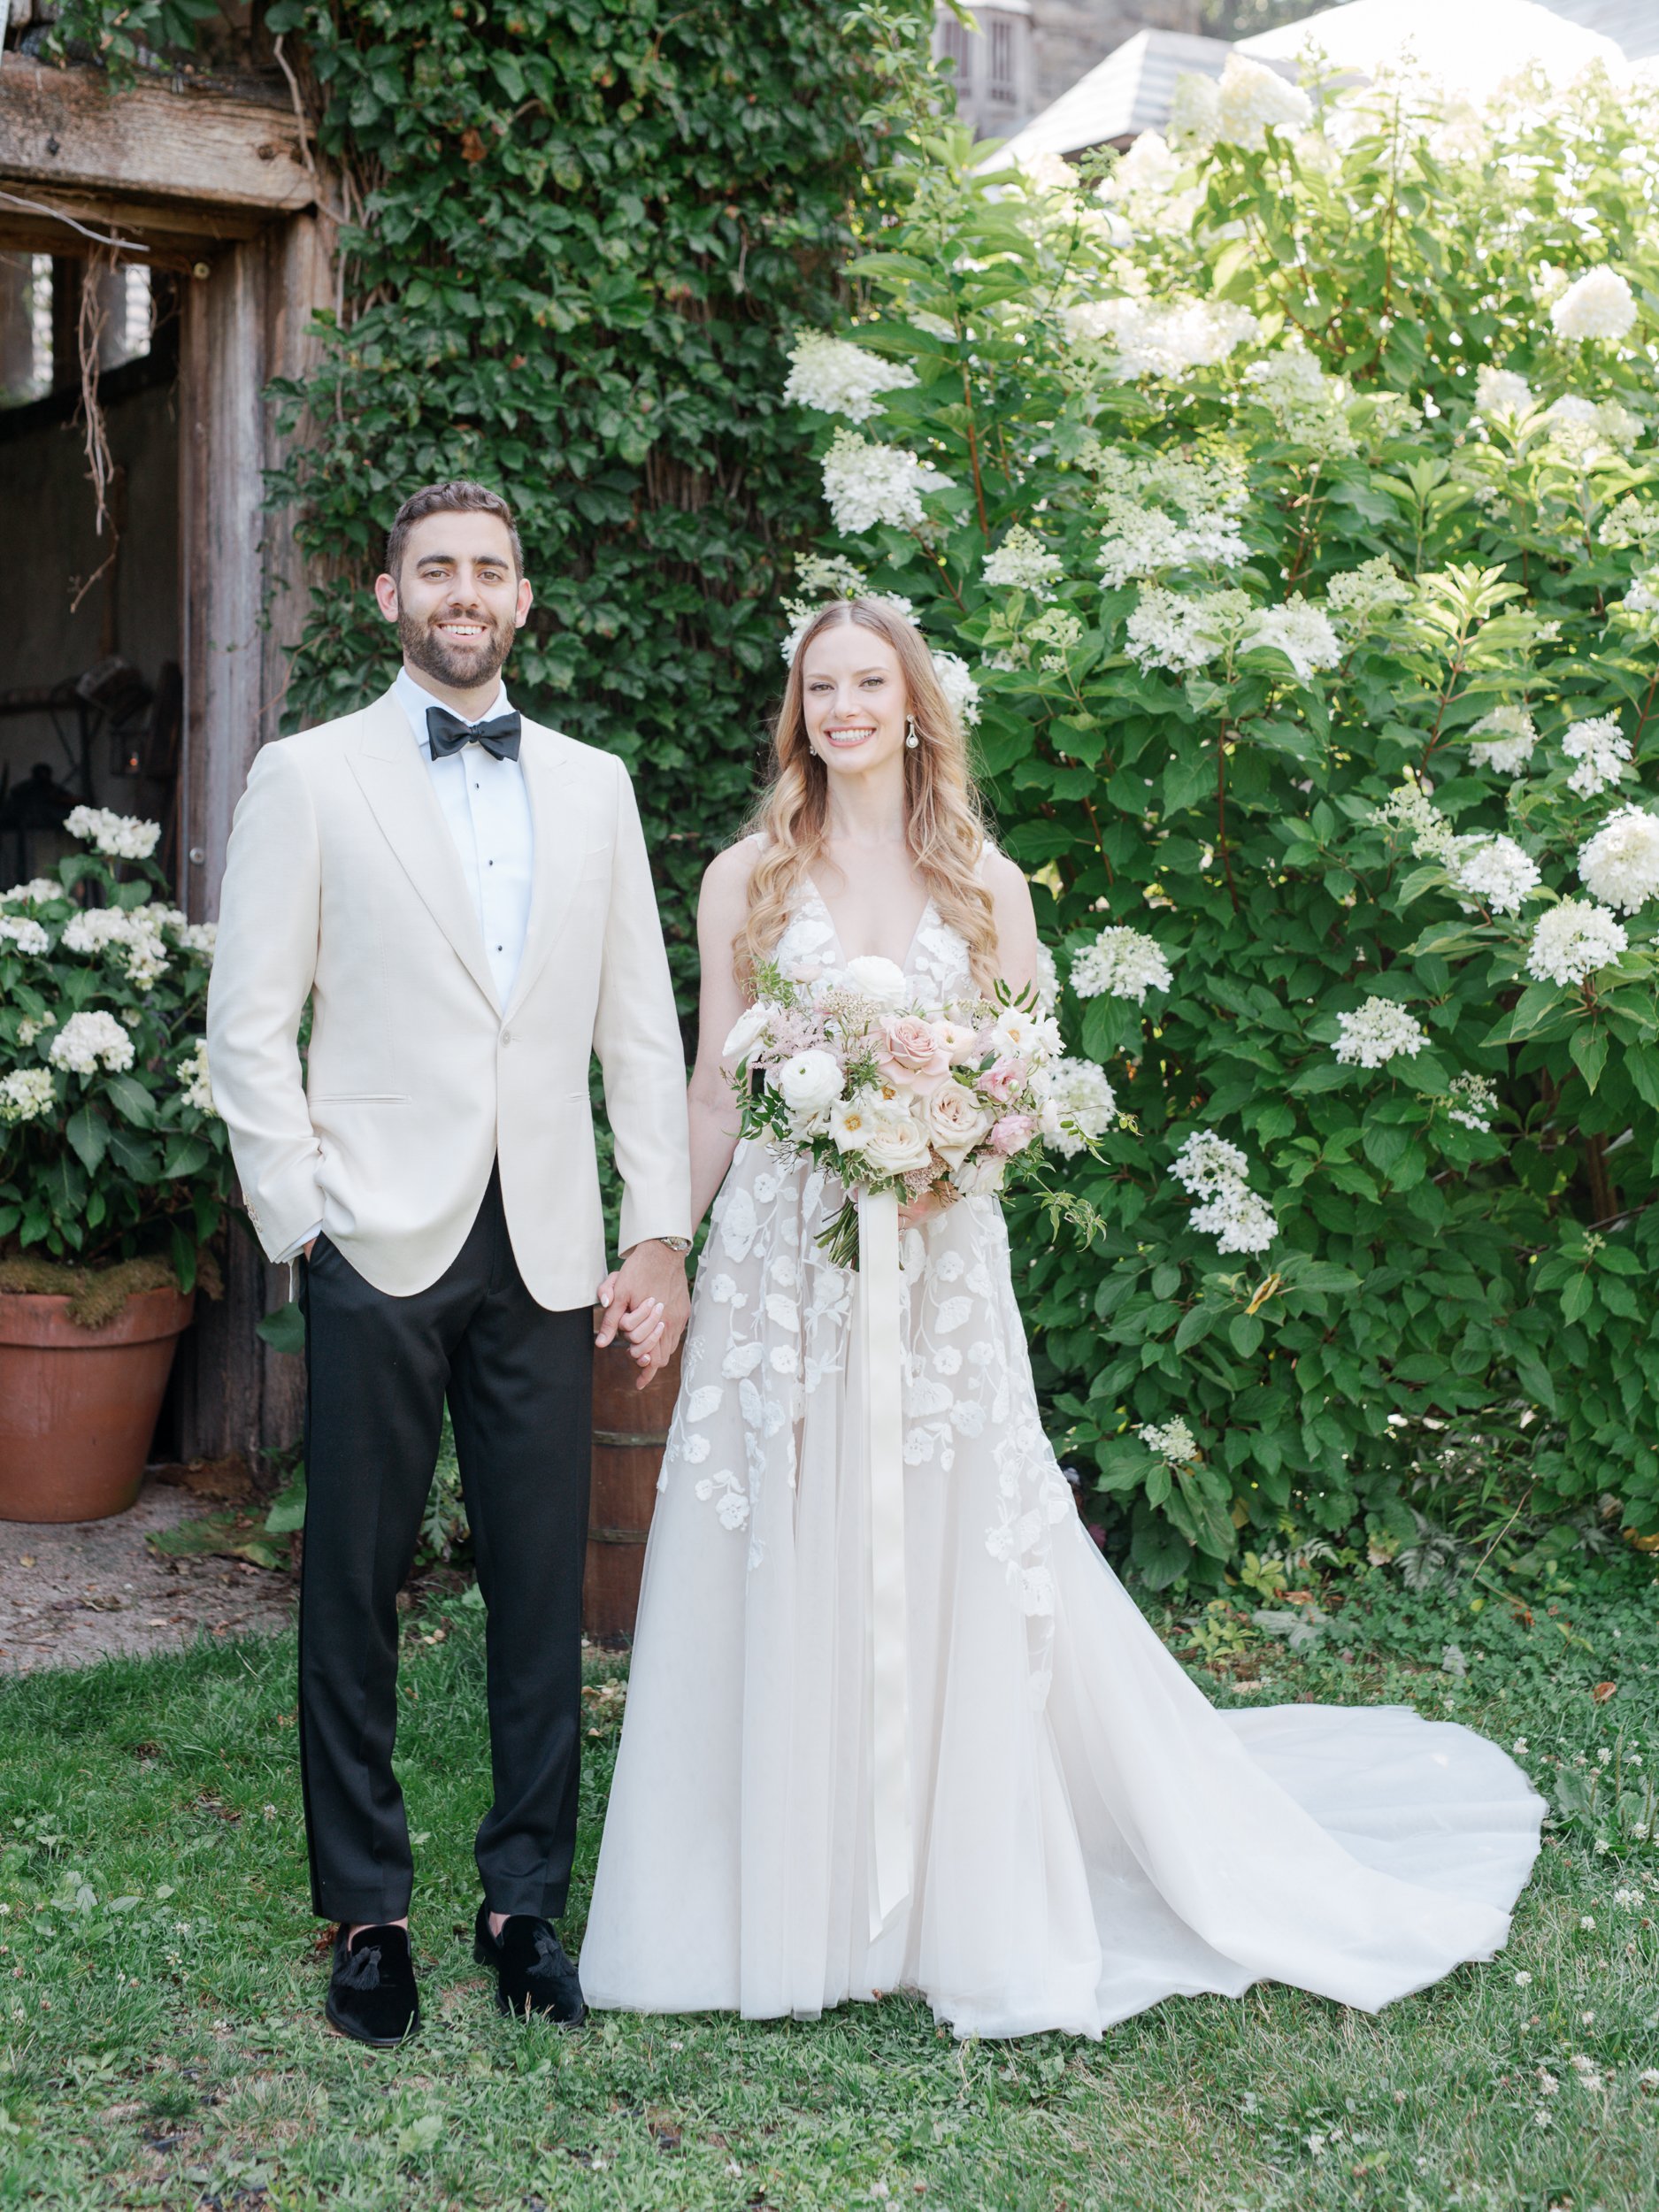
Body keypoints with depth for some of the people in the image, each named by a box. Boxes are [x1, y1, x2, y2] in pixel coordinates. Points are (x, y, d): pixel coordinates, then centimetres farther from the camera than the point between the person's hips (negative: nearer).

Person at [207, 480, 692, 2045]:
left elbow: (641, 1028, 11)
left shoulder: (592, 787, 13)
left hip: (546, 1253, 3)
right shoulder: (310, 776, 4)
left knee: (543, 1588, 6)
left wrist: (660, 1234, 5)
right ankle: (366, 1911, 19)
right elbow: (249, 1022, 1)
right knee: (355, 1586, 5)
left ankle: (526, 1899, 20)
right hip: (381, 1248, -2)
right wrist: (300, 1216, -6)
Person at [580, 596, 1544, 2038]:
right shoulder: (748, 880, 6)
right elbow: (714, 1093, 6)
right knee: (781, 1588, 3)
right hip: (776, 1263, 0)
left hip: (938, 1269, 0)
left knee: (949, 1586, 2)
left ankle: (967, 1914, 17)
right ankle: (782, 1907, 16)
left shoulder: (986, 886, 7)